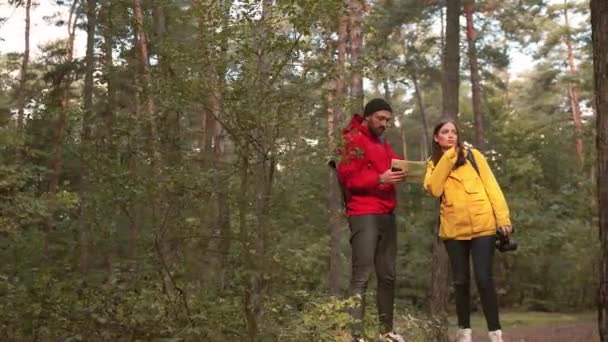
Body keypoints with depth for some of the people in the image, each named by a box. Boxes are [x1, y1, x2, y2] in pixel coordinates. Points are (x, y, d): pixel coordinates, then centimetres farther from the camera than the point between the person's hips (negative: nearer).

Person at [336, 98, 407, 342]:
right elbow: (346, 177, -11)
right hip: (364, 215, -8)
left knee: (387, 276, 10)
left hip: (387, 215, 9)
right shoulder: (354, 139, -2)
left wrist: (403, 170, 6)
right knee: (362, 276, -13)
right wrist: (379, 179, -21)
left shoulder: (383, 143, 23)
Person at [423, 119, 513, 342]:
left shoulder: (472, 155, 6)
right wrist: (447, 158, -8)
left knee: (483, 279, -7)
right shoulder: (434, 164, 12)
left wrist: (503, 217, -8)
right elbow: (434, 189, -8)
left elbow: (491, 186, 1)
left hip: (482, 226, -2)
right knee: (461, 281, 8)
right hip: (453, 230, 3)